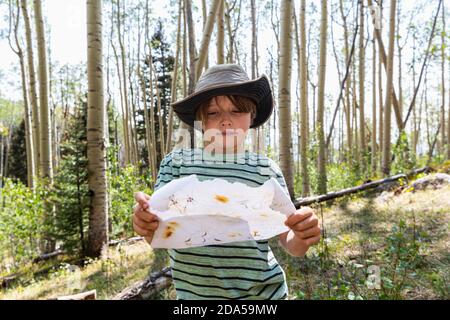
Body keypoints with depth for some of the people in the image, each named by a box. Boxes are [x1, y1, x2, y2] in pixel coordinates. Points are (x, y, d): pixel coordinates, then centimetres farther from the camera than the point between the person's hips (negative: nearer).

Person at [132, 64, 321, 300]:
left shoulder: (266, 169, -8)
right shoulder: (176, 162, -7)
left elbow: (289, 244, -3)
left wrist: (302, 238, -26)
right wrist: (146, 223, -28)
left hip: (262, 292, 0)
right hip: (192, 292, 1)